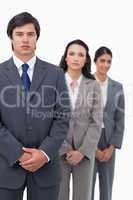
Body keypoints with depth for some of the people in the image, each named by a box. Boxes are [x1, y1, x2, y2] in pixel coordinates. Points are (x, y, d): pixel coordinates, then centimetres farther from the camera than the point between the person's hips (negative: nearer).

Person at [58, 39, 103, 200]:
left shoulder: (93, 85, 1)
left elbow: (96, 123, -1)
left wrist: (83, 151, -9)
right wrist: (65, 149, -8)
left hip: (85, 152, 1)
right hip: (58, 150, -1)